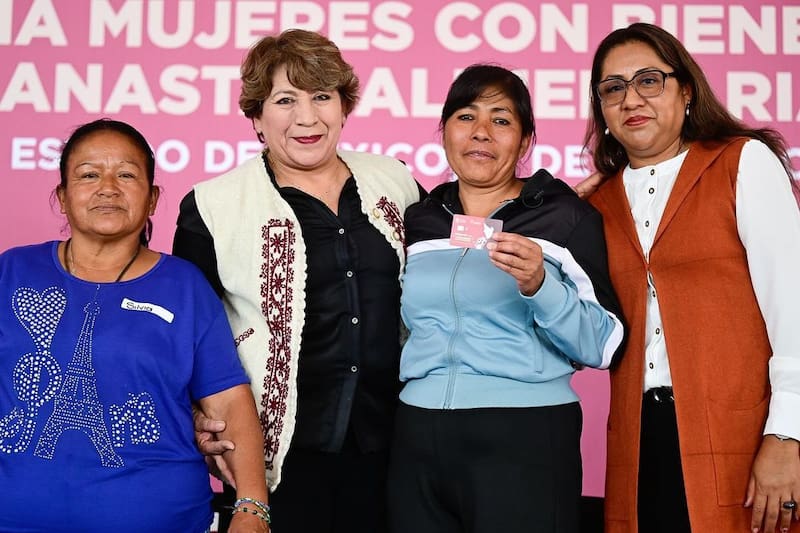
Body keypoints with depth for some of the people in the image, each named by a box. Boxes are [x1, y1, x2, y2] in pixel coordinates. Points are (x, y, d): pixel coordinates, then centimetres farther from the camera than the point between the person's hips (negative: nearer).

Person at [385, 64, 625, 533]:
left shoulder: (566, 217, -1)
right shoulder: (417, 222, 11)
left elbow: (603, 346, -7)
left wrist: (539, 286, -20)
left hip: (526, 440, -4)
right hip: (417, 440, 4)